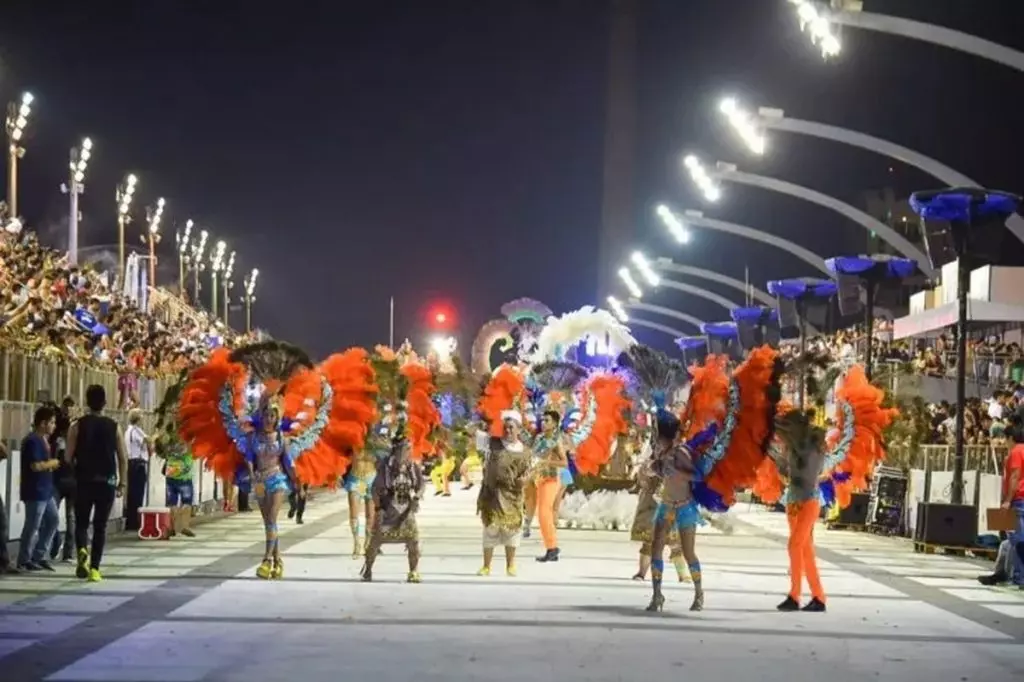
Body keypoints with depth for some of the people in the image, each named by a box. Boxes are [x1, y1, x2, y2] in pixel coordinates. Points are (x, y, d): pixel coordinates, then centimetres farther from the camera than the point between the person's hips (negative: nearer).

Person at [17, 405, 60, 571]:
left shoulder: (42, 440, 14)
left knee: (53, 519, 14)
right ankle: (24, 560, 7)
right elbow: (35, 465, -24)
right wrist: (52, 463, -10)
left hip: (45, 490, 10)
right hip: (35, 492, -10)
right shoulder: (33, 441, -17)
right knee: (32, 526, -3)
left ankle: (39, 556, 20)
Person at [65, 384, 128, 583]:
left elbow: (68, 458, -5)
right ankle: (94, 569, 6)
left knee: (81, 523, 11)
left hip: (84, 481, -1)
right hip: (107, 482, 1)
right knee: (100, 526, 8)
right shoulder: (114, 427, 0)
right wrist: (122, 483, 8)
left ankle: (82, 550, -18)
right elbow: (123, 458, 0)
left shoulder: (77, 426, -3)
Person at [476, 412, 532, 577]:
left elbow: (526, 472, 6)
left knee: (511, 529, 5)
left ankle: (510, 566, 18)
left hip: (512, 495, 1)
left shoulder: (524, 452, 4)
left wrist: (524, 479, -12)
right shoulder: (494, 444, 3)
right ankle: (486, 566, 7)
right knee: (490, 529, 1)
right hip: (492, 493, 0)